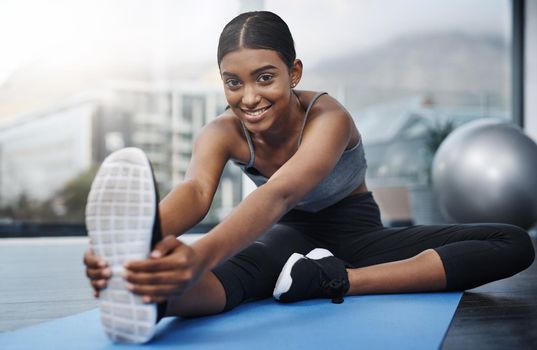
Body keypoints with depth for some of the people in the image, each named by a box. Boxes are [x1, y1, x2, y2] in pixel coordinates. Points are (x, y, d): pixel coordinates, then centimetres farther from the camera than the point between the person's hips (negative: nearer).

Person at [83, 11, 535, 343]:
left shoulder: (328, 117, -28)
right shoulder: (222, 133, -18)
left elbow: (280, 193, -50)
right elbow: (195, 190, -42)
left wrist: (201, 254, -71)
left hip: (357, 235, 0)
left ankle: (340, 280, -40)